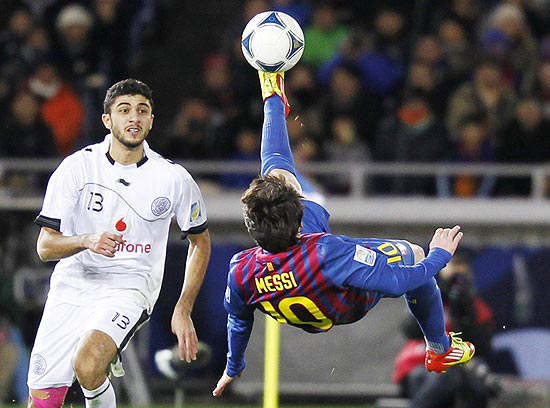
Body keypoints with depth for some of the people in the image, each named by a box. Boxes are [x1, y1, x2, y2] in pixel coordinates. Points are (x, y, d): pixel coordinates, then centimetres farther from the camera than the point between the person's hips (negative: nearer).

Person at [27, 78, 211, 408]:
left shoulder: (174, 179, -4)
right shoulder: (77, 167, -6)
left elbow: (200, 242, 11)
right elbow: (45, 246, -5)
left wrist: (183, 311, 3)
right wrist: (87, 241, -26)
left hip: (129, 290, -2)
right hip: (72, 287, 2)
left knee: (87, 365, -30)